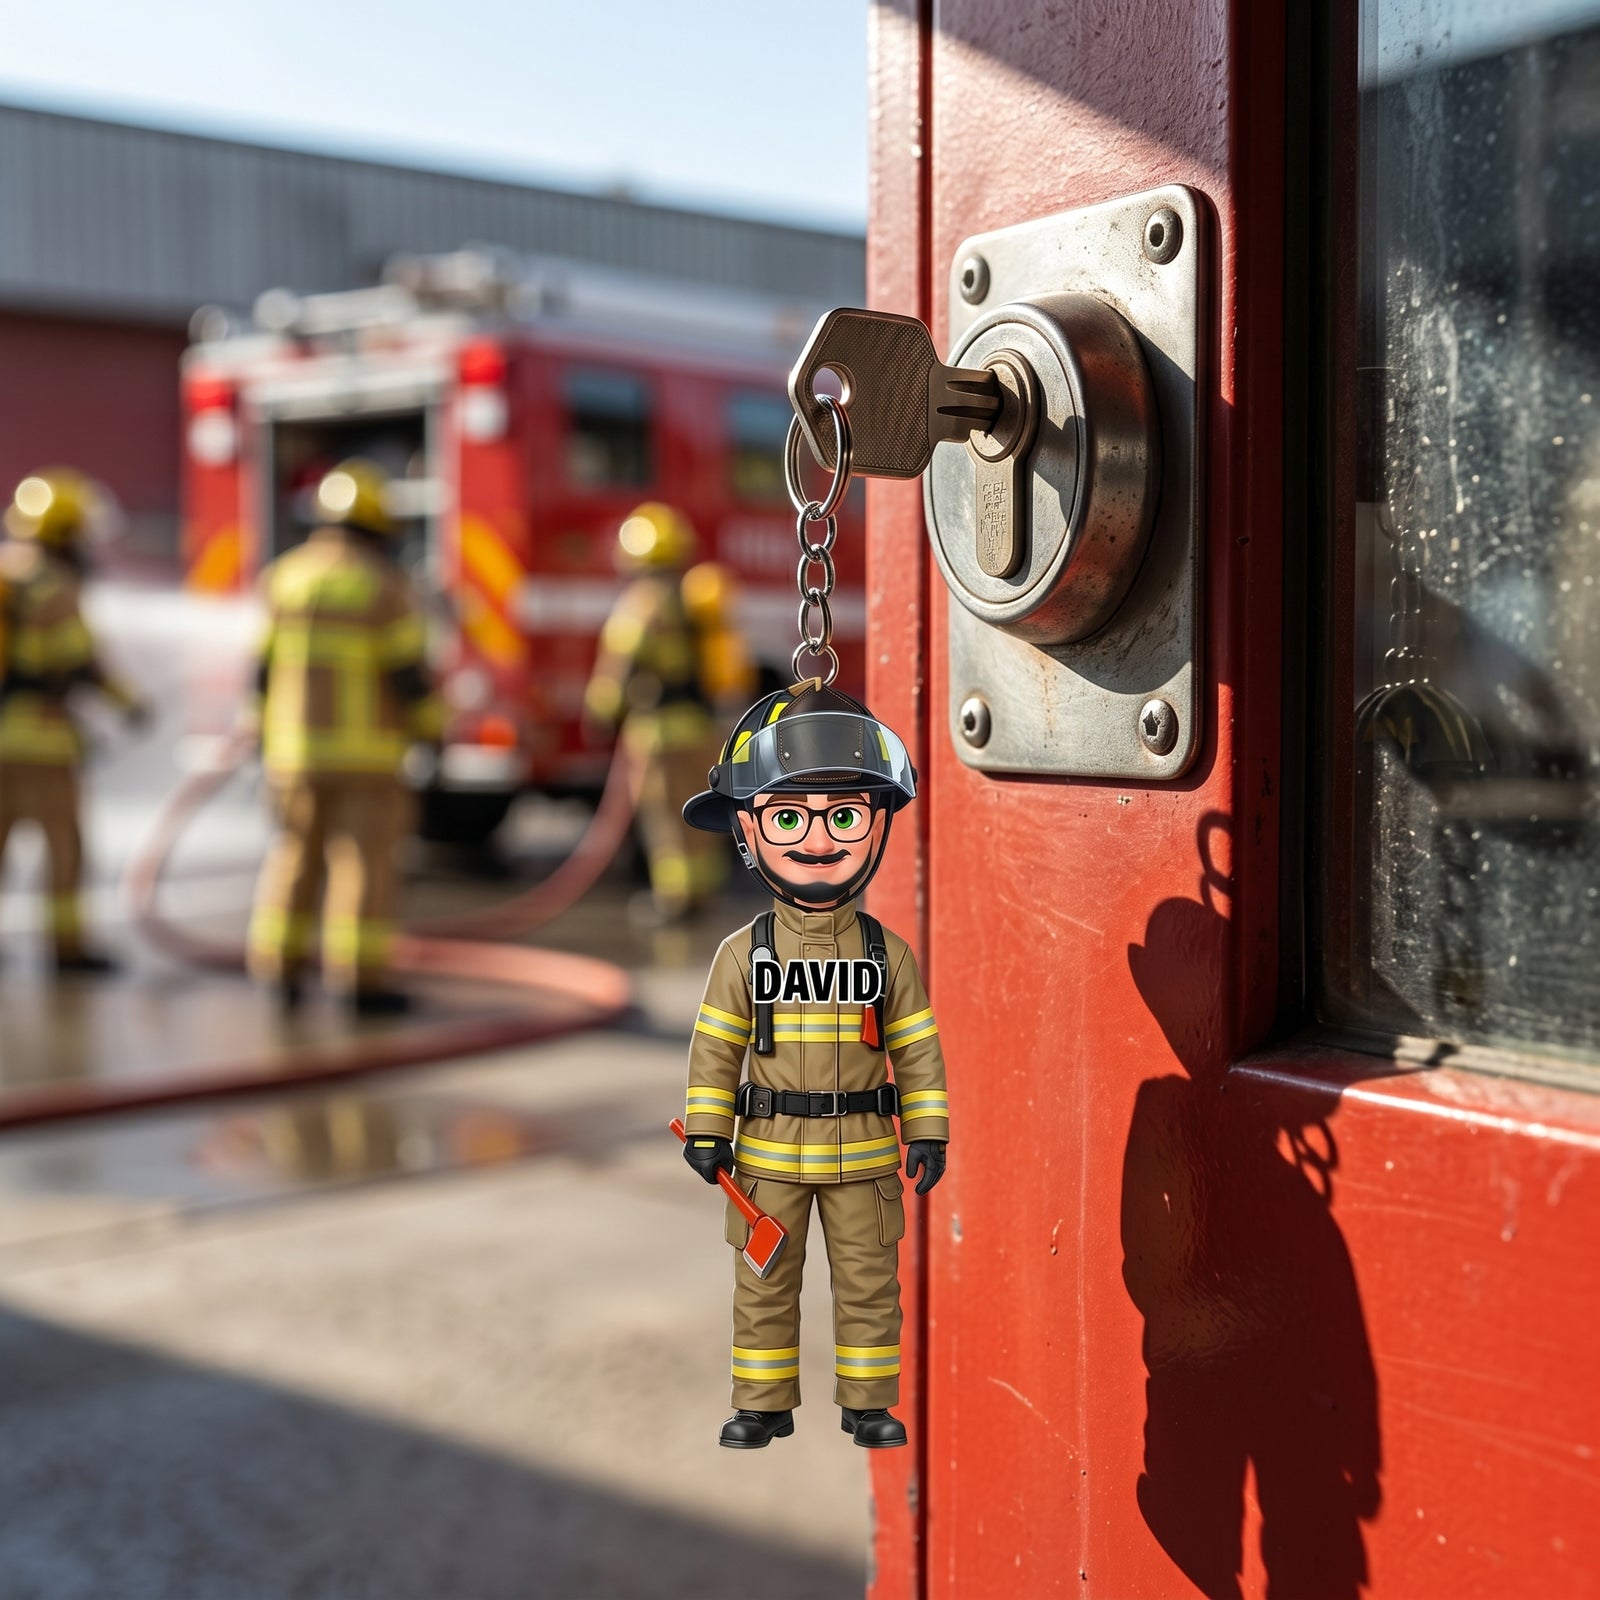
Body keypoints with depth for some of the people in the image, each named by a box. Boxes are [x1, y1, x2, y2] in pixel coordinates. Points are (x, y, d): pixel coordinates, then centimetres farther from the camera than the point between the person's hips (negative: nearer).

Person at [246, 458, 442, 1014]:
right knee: (363, 858, -3)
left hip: (293, 748, 5)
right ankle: (361, 981, -4)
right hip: (364, 749, -5)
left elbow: (262, 666, 5)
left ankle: (280, 969, 14)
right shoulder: (384, 584, -9)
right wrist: (432, 729, 4)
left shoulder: (284, 577, 4)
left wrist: (262, 730, 14)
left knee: (294, 855, 13)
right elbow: (410, 673, -9)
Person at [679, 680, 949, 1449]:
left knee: (869, 1280, 9)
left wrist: (927, 1133, -1)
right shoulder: (743, 952, -4)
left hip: (862, 1149, 0)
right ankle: (763, 1403, 22)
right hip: (769, 1151, 0)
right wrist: (706, 1132, -5)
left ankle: (868, 1400, 23)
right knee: (765, 1283, 9)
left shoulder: (888, 951, -2)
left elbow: (917, 1047, 1)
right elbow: (715, 1046, 0)